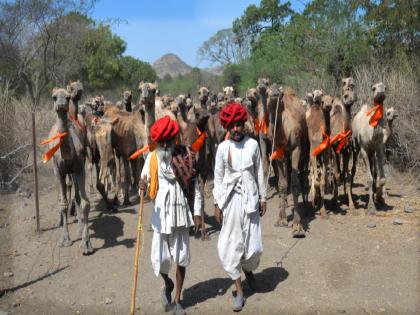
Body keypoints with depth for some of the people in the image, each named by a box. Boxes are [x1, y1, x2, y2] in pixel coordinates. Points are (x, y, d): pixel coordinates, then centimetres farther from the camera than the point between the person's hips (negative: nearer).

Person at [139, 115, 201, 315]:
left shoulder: (185, 156, -1)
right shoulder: (151, 158, -1)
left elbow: (194, 186, 2)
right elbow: (145, 185, -4)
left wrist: (197, 212, 0)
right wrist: (142, 187, -28)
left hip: (181, 213, 0)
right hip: (161, 215, 0)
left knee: (181, 258, 6)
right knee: (159, 258, 1)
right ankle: (167, 284, 36)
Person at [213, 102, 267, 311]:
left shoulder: (253, 144, -1)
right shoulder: (223, 148, -3)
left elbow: (259, 173, 6)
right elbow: (218, 177, 1)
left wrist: (263, 198, 7)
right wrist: (217, 204, 0)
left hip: (250, 198, 1)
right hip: (230, 199, 0)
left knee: (254, 245, 2)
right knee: (231, 243, 1)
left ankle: (248, 269, 38)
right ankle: (239, 291, 14)